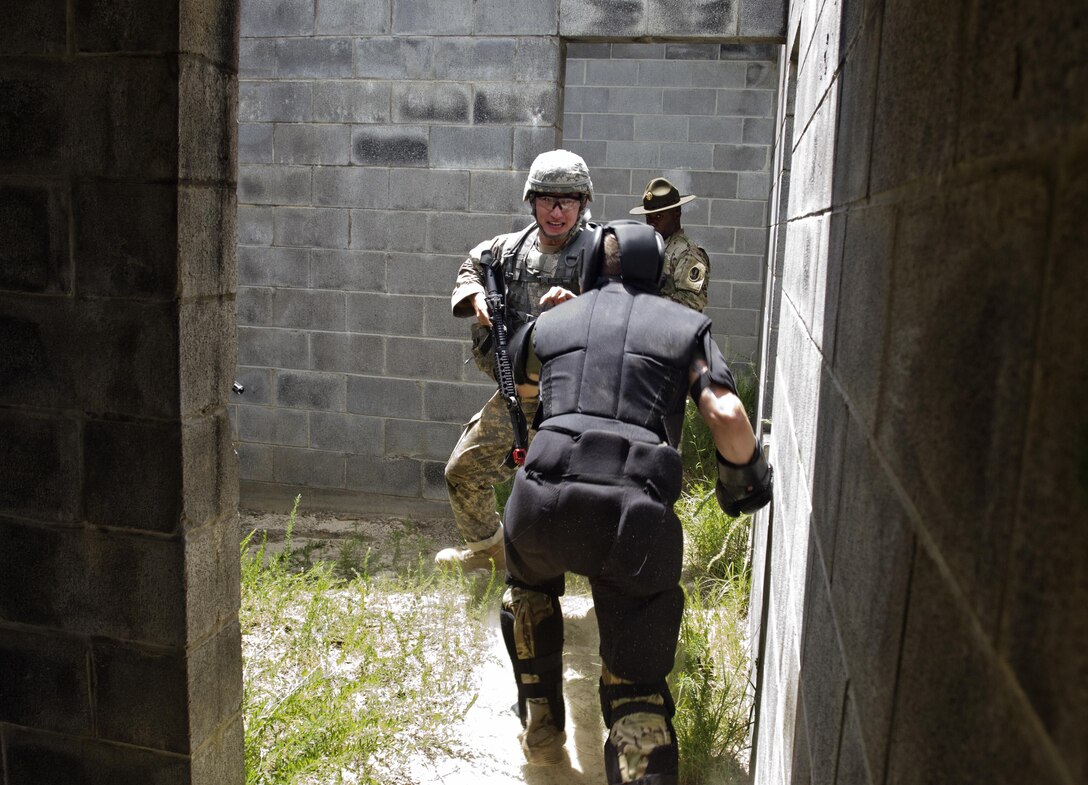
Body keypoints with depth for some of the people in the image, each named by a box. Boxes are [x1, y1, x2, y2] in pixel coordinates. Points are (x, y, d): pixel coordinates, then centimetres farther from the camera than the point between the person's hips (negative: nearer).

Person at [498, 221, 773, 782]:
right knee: (637, 684, 9)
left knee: (529, 587, 37)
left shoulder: (550, 322, 22)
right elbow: (726, 416, 1)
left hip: (545, 498, 2)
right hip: (636, 513, -1)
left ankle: (540, 726, 41)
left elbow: (514, 372, 44)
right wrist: (744, 483, 19)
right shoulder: (687, 326, 17)